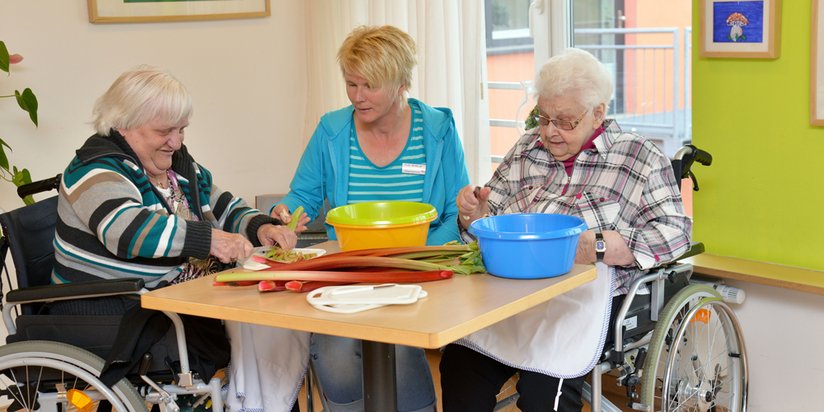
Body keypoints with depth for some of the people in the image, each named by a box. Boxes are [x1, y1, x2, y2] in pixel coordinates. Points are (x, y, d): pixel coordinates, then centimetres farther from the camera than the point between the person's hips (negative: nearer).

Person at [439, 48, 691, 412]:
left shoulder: (640, 158, 4)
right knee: (459, 362, -22)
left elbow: (674, 232, -6)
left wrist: (597, 247, -18)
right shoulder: (526, 149, 18)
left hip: (585, 295, -4)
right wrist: (474, 214, 0)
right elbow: (489, 224, 24)